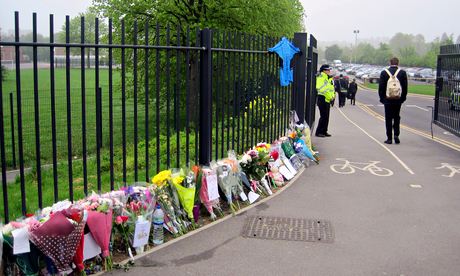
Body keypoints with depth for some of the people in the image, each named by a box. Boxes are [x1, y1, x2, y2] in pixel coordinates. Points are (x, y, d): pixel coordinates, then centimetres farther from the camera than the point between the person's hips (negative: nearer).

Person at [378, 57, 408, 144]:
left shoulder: (384, 73, -3)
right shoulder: (403, 73, -1)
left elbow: (381, 87, -1)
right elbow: (405, 87, 2)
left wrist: (382, 98, 7)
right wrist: (403, 98, 10)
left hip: (387, 100, -1)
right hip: (398, 100, 1)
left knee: (388, 119, 4)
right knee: (396, 117, 15)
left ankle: (389, 138, 3)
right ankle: (396, 135, 3)